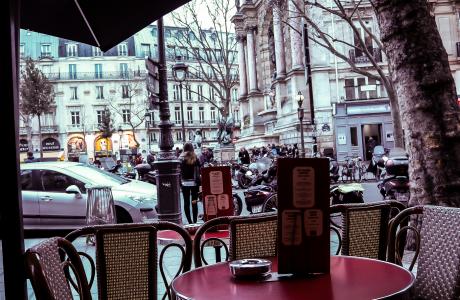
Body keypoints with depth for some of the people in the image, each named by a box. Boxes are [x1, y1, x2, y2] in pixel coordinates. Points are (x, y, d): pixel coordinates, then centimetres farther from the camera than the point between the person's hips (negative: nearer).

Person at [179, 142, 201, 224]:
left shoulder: (181, 159, -4)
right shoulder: (195, 159, -1)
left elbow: (179, 172, -5)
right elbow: (199, 171, -1)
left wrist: (179, 182, 1)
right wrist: (199, 182, 5)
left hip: (184, 183, 0)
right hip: (194, 183, 1)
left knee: (186, 203, 5)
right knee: (194, 202, 5)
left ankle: (190, 221, 2)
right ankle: (195, 221, 3)